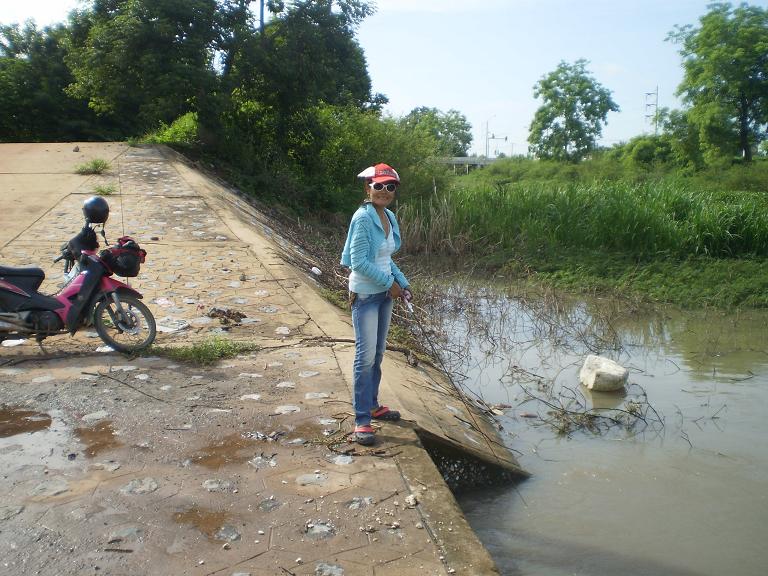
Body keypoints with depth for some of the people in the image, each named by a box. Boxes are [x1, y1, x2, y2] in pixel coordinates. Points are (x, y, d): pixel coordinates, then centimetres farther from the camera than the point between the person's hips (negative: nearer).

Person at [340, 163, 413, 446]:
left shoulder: (389, 217, 7)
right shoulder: (363, 217, -17)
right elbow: (359, 261, -20)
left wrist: (402, 283, 5)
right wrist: (390, 283, -14)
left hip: (385, 293, 8)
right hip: (366, 294, -8)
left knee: (378, 353, 16)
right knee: (366, 356, -6)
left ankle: (372, 405, 30)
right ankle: (362, 421, 1)